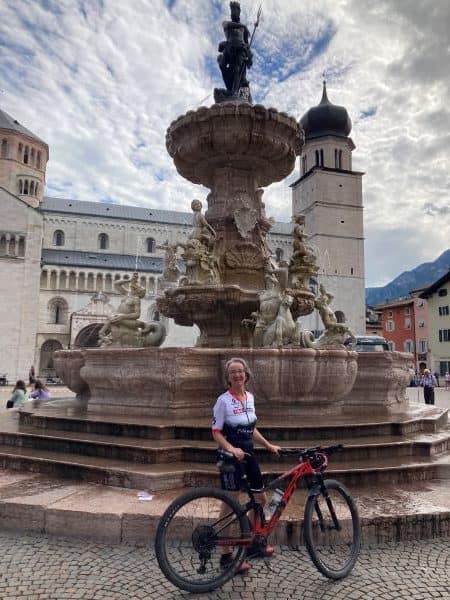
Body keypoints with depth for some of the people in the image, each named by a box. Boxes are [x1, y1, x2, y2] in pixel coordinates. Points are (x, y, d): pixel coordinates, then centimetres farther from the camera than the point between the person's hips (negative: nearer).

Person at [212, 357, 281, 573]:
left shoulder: (250, 397, 6)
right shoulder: (223, 400, -14)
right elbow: (216, 433, -13)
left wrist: (269, 445, 14)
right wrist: (231, 449, -28)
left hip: (248, 453, 8)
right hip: (231, 456, -7)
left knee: (261, 499, 16)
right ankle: (226, 555, 13)